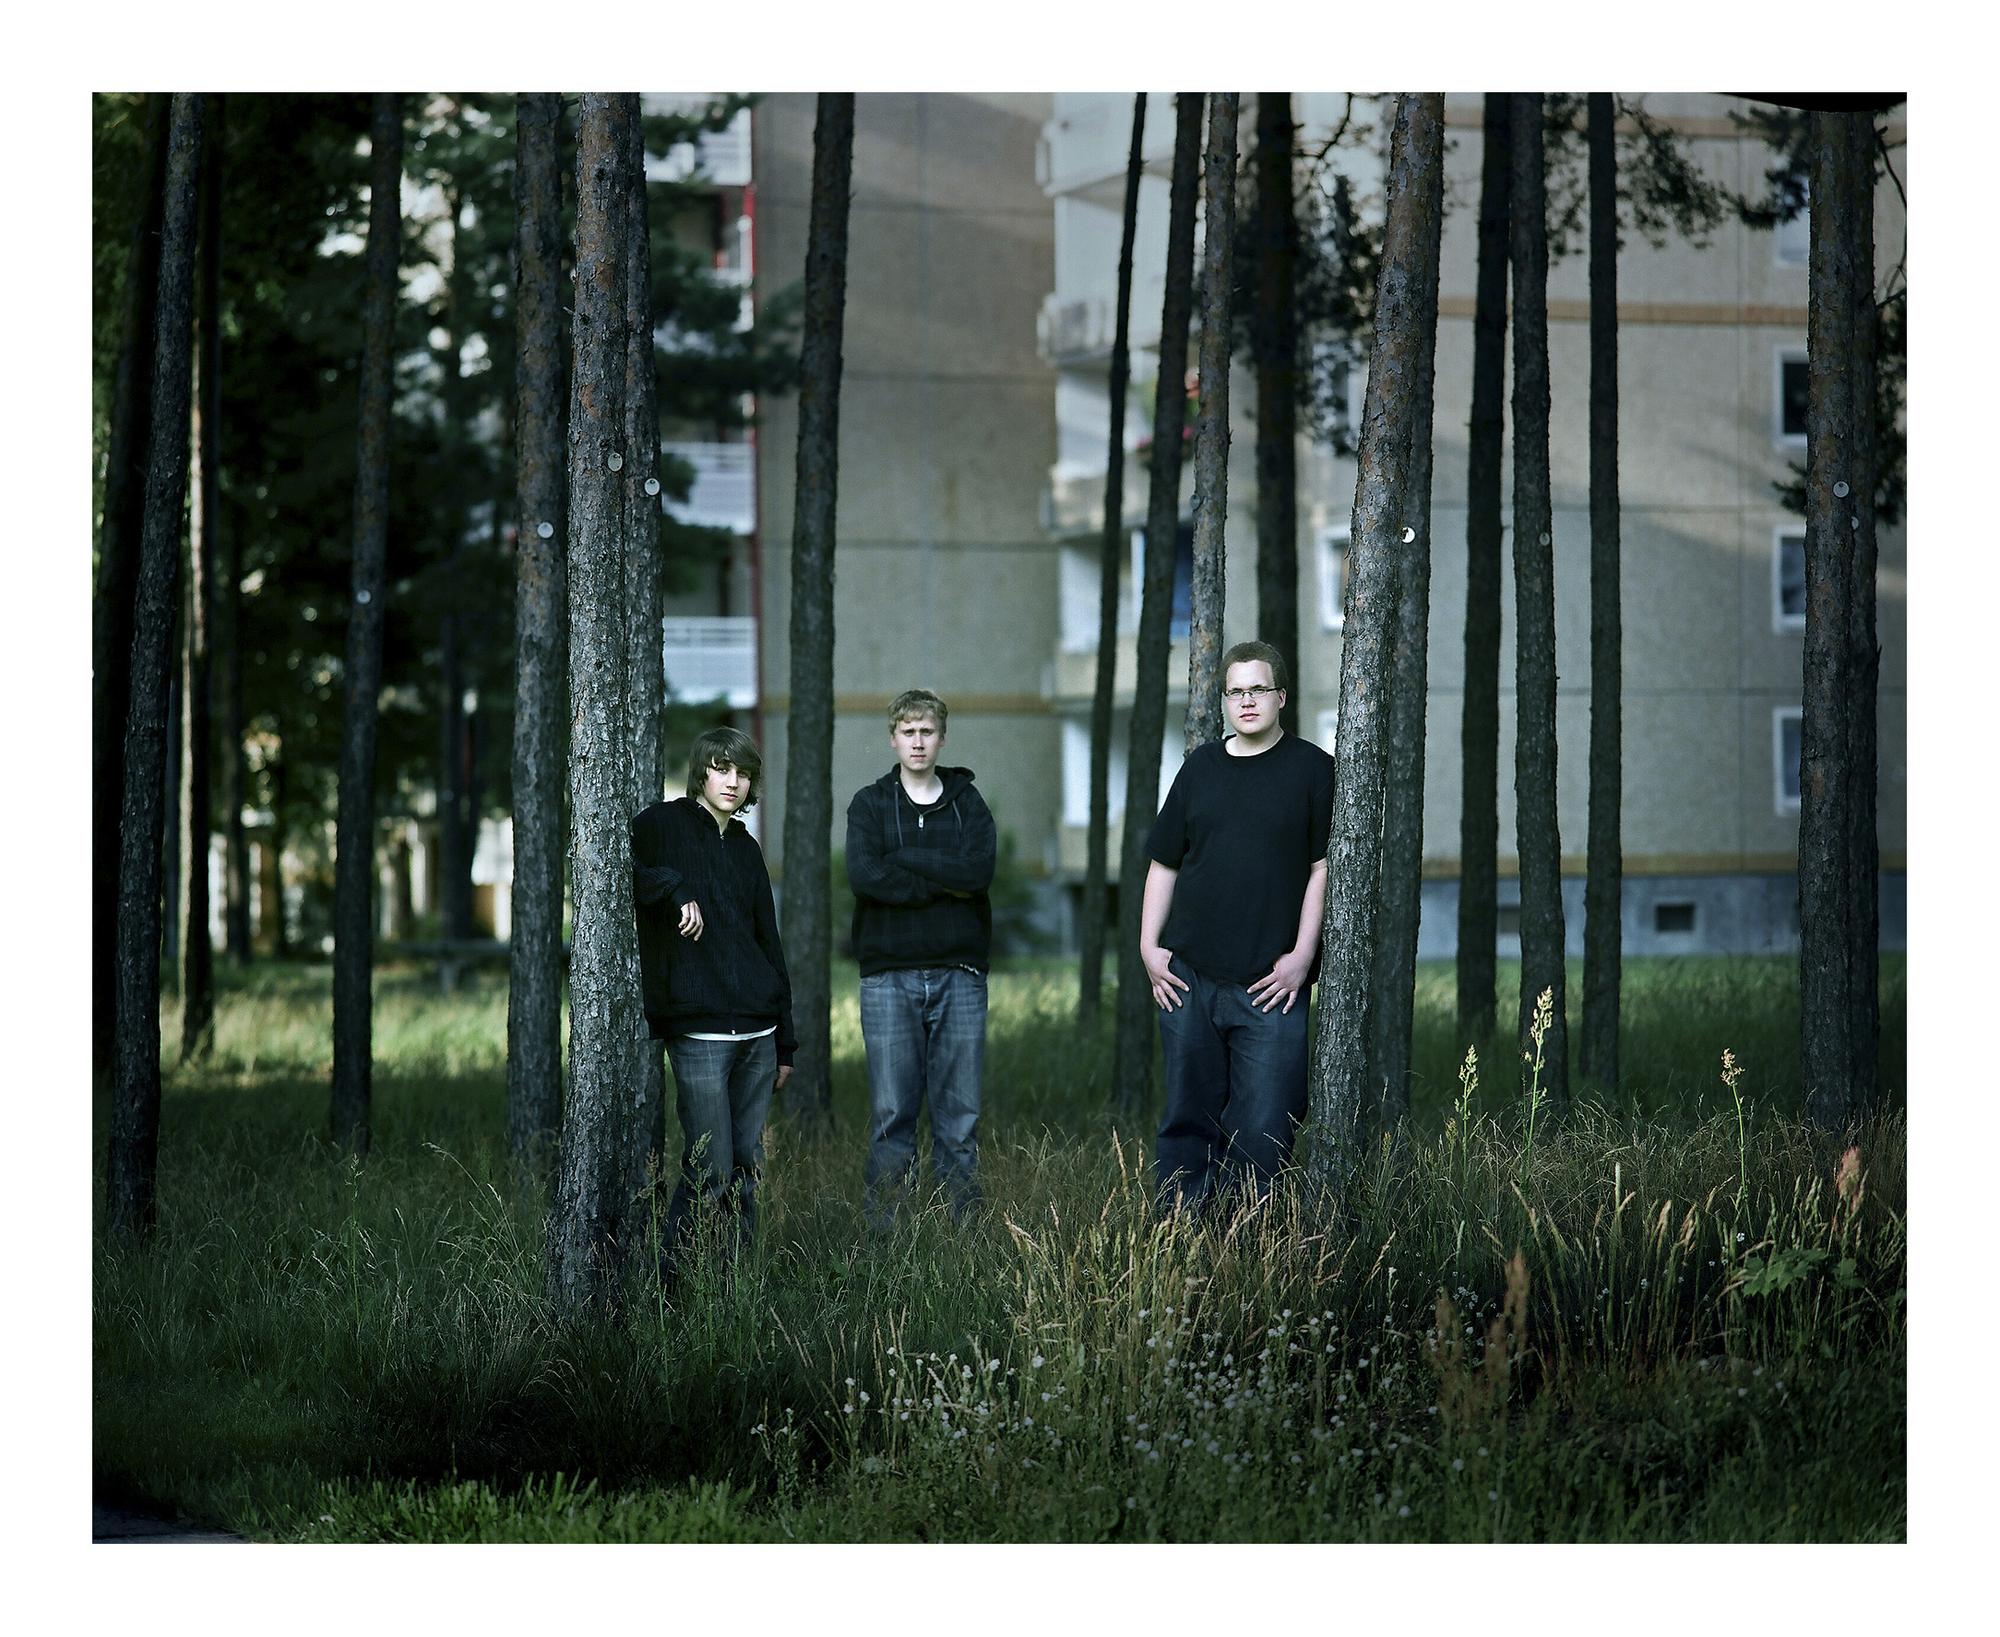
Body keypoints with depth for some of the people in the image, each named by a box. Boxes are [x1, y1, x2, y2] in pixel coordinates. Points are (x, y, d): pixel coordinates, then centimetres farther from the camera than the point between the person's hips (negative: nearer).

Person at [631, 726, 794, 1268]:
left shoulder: (746, 848, 18)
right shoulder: (663, 825, 1)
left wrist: (785, 1040, 20)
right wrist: (674, 888, -20)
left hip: (757, 1034, 6)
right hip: (698, 1031, -6)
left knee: (746, 1168, 7)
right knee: (711, 1172, -10)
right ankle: (670, 1278, 0)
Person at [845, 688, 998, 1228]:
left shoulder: (967, 804, 10)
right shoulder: (870, 804, 7)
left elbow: (980, 871, -9)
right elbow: (863, 876, -11)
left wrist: (904, 861, -10)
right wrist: (945, 882, -10)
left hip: (958, 975, 1)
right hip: (889, 976, -1)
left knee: (959, 1112, 1)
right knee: (891, 1112, -2)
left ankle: (963, 1223, 5)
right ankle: (884, 1232, 1)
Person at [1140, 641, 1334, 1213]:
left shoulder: (1312, 769, 2)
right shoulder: (1200, 768, 12)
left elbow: (1325, 867, -1)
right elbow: (1164, 862, 16)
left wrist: (1302, 956, -8)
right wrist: (1149, 945, 6)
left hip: (1271, 985, -3)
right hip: (1189, 978, 3)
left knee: (1262, 1132, -5)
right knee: (1187, 1121, 6)